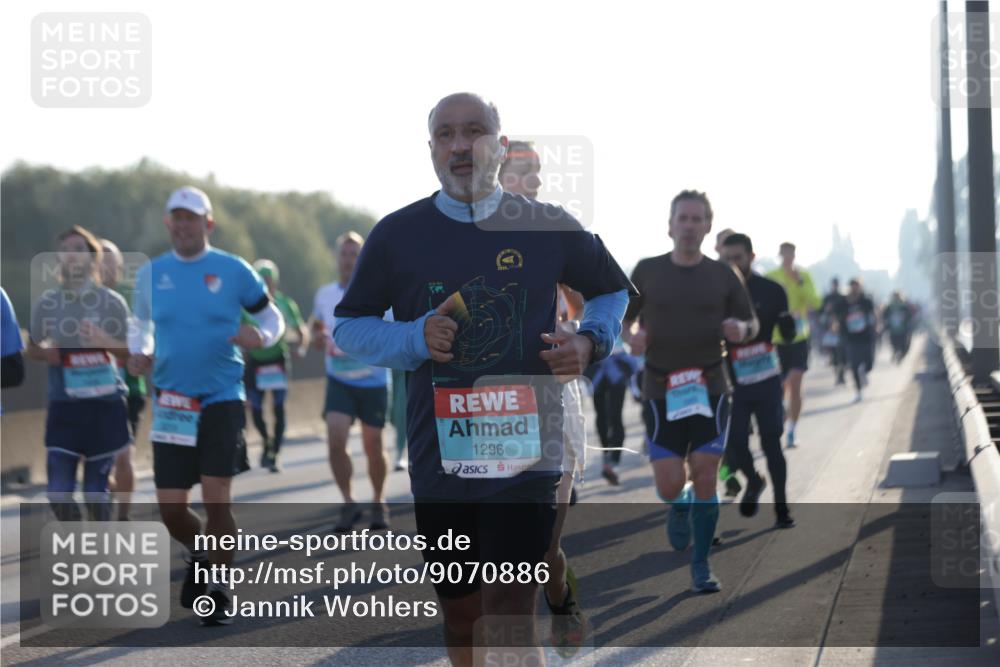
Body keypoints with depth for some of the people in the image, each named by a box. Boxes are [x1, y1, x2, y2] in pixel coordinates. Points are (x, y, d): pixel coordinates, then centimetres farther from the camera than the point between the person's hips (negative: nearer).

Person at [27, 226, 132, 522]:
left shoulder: (111, 303, -1)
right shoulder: (47, 303, 3)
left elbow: (131, 352, 3)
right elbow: (32, 347, 16)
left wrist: (105, 341, -17)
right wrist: (45, 353, -7)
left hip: (105, 406, -1)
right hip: (63, 408, 1)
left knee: (95, 492, 2)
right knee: (59, 493, -7)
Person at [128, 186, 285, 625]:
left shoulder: (233, 270, -2)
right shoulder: (151, 273, 6)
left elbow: (270, 316, 8)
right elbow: (142, 324, 20)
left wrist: (261, 337, -14)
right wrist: (139, 352, -1)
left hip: (222, 399, -3)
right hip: (171, 403, 3)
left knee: (216, 501, -8)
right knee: (171, 509, 0)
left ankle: (220, 588, 9)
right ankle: (199, 554, 33)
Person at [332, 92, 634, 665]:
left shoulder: (549, 228, 2)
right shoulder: (397, 235, 2)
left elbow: (615, 291, 17)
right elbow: (349, 325, 9)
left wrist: (591, 342, -3)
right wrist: (414, 339, -10)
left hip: (524, 448, -2)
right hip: (439, 451, 2)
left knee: (511, 607, -14)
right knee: (459, 613, 14)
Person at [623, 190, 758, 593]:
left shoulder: (722, 276, 5)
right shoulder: (647, 272, 3)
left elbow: (751, 324, 14)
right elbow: (621, 319, 11)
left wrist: (741, 329, -10)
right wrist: (630, 337, -11)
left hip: (710, 389, 1)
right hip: (663, 392, 0)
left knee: (705, 478, -5)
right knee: (670, 487, -8)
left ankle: (701, 567, 10)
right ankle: (679, 506, 31)